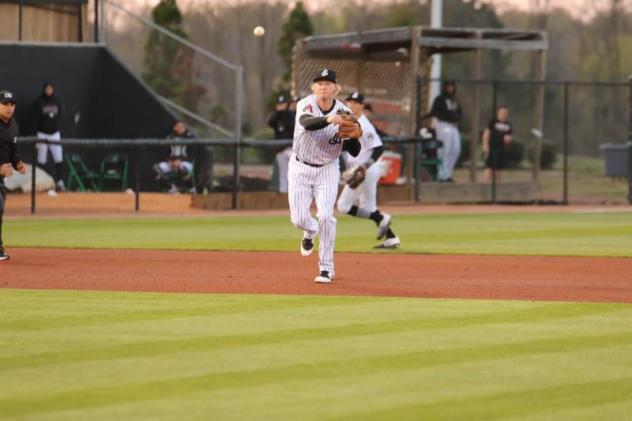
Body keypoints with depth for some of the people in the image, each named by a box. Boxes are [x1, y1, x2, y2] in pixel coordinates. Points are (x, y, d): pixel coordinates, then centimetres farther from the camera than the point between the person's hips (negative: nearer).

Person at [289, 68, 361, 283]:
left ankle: (326, 268, -5)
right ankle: (311, 232, 36)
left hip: (327, 169, 0)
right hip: (300, 168, 0)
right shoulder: (306, 105, -17)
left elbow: (354, 152, -10)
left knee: (325, 215, -16)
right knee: (299, 219, -3)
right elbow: (307, 123, -42)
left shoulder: (343, 112, -12)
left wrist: (354, 136, -32)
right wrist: (328, 120, -62)